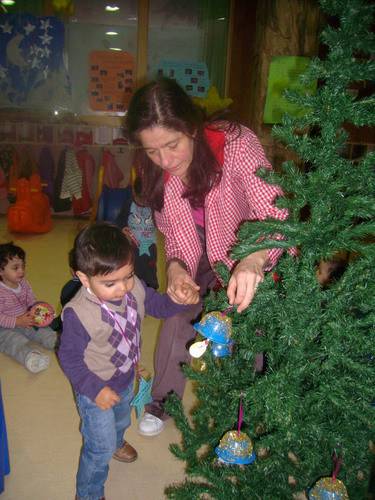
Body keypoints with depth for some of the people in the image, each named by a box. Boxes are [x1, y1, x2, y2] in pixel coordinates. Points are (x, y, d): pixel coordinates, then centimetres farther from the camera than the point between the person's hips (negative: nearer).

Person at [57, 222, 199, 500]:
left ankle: (116, 442, 69)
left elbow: (159, 305, -1)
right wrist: (95, 389, -25)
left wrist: (184, 297, -20)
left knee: (121, 420, 35)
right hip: (96, 390, -6)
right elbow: (69, 357, -23)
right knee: (101, 448, 10)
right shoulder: (78, 314, -35)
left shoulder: (135, 289, -19)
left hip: (126, 380, 6)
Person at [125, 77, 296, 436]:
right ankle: (162, 401, 35)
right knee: (177, 323, 8)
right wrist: (175, 267, -26)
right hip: (199, 253, 4)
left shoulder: (236, 144, -33)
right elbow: (172, 232, -5)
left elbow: (277, 216, -40)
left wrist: (254, 260, -60)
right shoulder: (155, 170, -17)